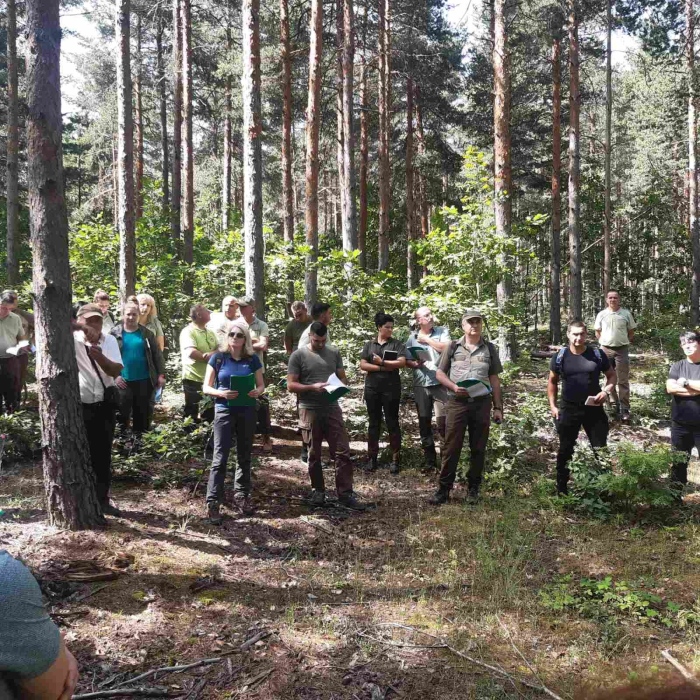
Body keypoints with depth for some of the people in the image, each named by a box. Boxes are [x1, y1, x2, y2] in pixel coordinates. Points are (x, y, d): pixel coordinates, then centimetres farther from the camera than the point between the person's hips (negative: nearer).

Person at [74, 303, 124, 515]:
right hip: (79, 406, -3)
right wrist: (81, 326, -31)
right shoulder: (73, 340, -5)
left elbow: (117, 370, -6)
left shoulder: (110, 340, 4)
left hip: (104, 406, 3)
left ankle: (102, 499, 24)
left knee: (103, 455, 12)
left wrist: (100, 357, -24)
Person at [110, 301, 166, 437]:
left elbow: (157, 354, 7)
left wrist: (161, 375, 1)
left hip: (144, 380, 2)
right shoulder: (115, 333, 1)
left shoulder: (146, 333, 5)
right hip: (123, 381, -2)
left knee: (143, 414, 11)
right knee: (122, 414, 3)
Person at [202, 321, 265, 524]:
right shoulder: (218, 358, -2)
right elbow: (206, 387, -2)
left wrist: (257, 392, -16)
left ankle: (241, 496, 25)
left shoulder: (253, 359, 3)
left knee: (244, 456, 12)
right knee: (220, 458, -5)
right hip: (224, 412, -2)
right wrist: (221, 393, -21)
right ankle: (213, 503, -1)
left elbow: (261, 385, 8)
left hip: (247, 412, 3)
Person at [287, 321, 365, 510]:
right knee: (314, 454, 9)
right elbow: (291, 385, -6)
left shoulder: (334, 353, 7)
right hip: (310, 411, -2)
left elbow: (342, 377, 13)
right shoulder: (298, 355, -3)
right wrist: (312, 387, -20)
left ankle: (345, 493, 5)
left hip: (332, 408, 3)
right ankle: (318, 490, 24)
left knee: (343, 452, -1)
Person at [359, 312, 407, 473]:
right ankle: (372, 457, 15)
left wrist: (382, 362, -12)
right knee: (374, 422, 8)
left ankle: (396, 458, 7)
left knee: (392, 423, 2)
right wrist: (383, 368, -11)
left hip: (391, 389, -2)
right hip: (372, 388, 2)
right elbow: (362, 365, -1)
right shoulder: (369, 345, 8)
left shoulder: (397, 344, 2)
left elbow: (402, 362, -12)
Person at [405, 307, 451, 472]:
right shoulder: (412, 337, 9)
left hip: (440, 383, -3)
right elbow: (407, 361, 9)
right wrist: (415, 364, -11)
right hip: (420, 385, 3)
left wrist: (427, 339, -8)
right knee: (424, 423, 9)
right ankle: (430, 461, 20)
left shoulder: (442, 331, 3)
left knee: (443, 421, -6)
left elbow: (446, 348, -14)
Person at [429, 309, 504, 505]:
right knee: (451, 447, 0)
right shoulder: (453, 347, 5)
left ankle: (473, 488, 20)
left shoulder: (489, 348, 9)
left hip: (482, 403, 2)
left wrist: (498, 407, 6)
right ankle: (444, 488, 8)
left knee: (478, 448, 8)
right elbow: (440, 373, 7)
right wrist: (454, 387, -11)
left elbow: (494, 379, 10)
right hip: (457, 402, -1)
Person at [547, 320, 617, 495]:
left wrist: (606, 391, -12)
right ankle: (562, 490, 19)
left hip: (594, 408, 0)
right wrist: (553, 405, 1)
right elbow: (552, 381, 7)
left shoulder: (597, 354, -3)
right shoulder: (560, 356, -3)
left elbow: (612, 375, 7)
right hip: (568, 409, 0)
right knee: (565, 450, 7)